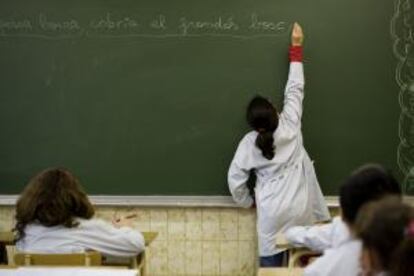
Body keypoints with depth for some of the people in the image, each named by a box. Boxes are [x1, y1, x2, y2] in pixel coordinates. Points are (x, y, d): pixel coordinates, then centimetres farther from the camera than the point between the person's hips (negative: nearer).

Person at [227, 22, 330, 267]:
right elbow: (295, 90, 4)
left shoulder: (249, 143, -6)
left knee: (271, 264, 6)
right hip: (300, 210, 1)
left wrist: (248, 202, 18)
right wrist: (296, 47, 13)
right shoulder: (290, 126, -7)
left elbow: (235, 180, -1)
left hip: (272, 214, -1)